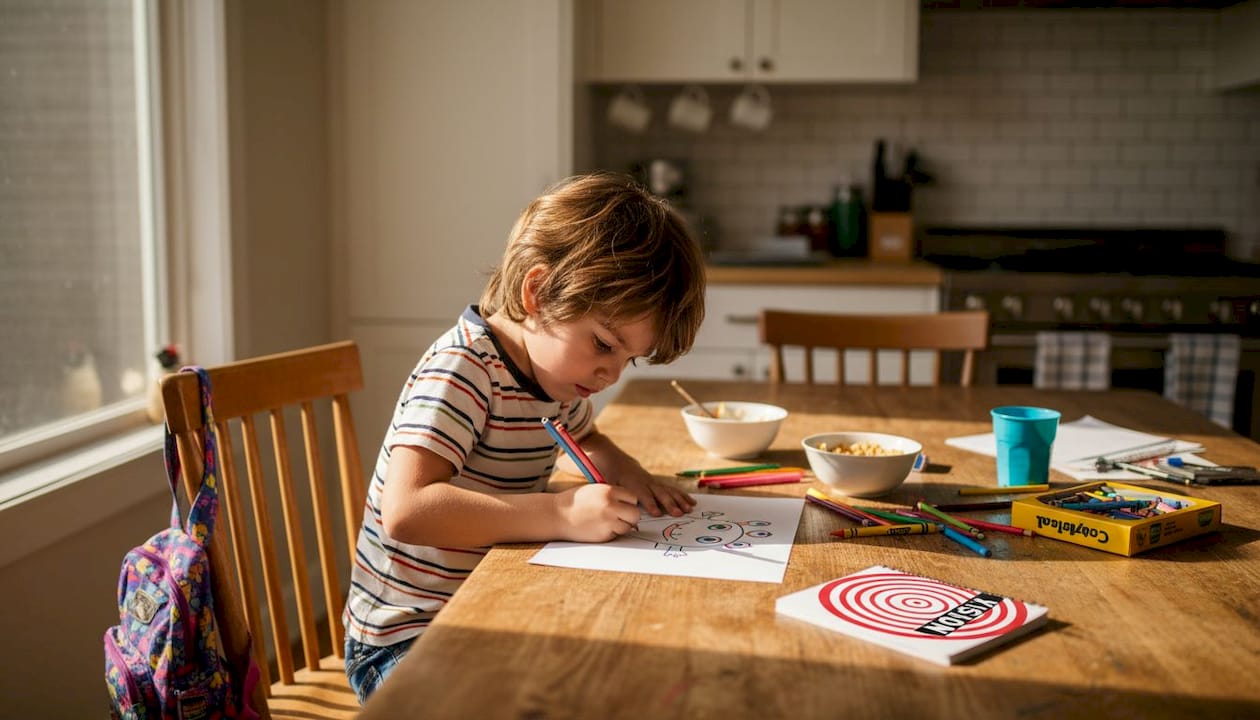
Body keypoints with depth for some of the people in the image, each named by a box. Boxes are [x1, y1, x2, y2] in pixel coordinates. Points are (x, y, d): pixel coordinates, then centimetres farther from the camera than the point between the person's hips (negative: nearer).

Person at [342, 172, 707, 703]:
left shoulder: (551, 363, 4)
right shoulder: (462, 371, -22)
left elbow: (587, 440, 27)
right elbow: (406, 510, -35)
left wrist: (628, 478, 4)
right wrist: (564, 514, -35)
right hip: (406, 641, -8)